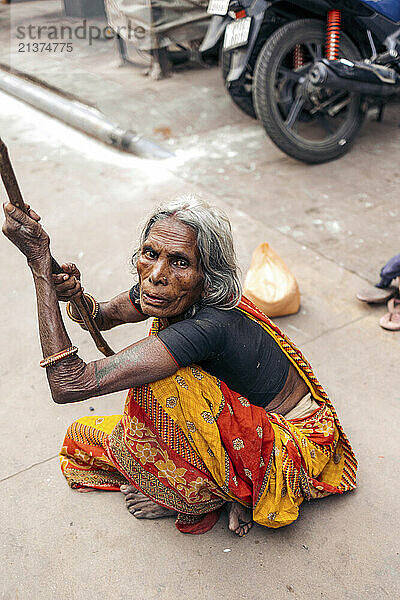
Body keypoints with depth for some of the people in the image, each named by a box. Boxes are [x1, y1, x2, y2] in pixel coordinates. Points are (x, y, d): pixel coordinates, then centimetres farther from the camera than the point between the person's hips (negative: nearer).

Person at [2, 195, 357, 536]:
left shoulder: (209, 326, -37)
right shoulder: (164, 292, -14)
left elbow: (70, 384, -41)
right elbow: (105, 316, 6)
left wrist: (40, 260, -39)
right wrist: (76, 297, -19)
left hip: (295, 457, -7)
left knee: (160, 383, -30)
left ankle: (201, 497, -3)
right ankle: (232, 488, 8)